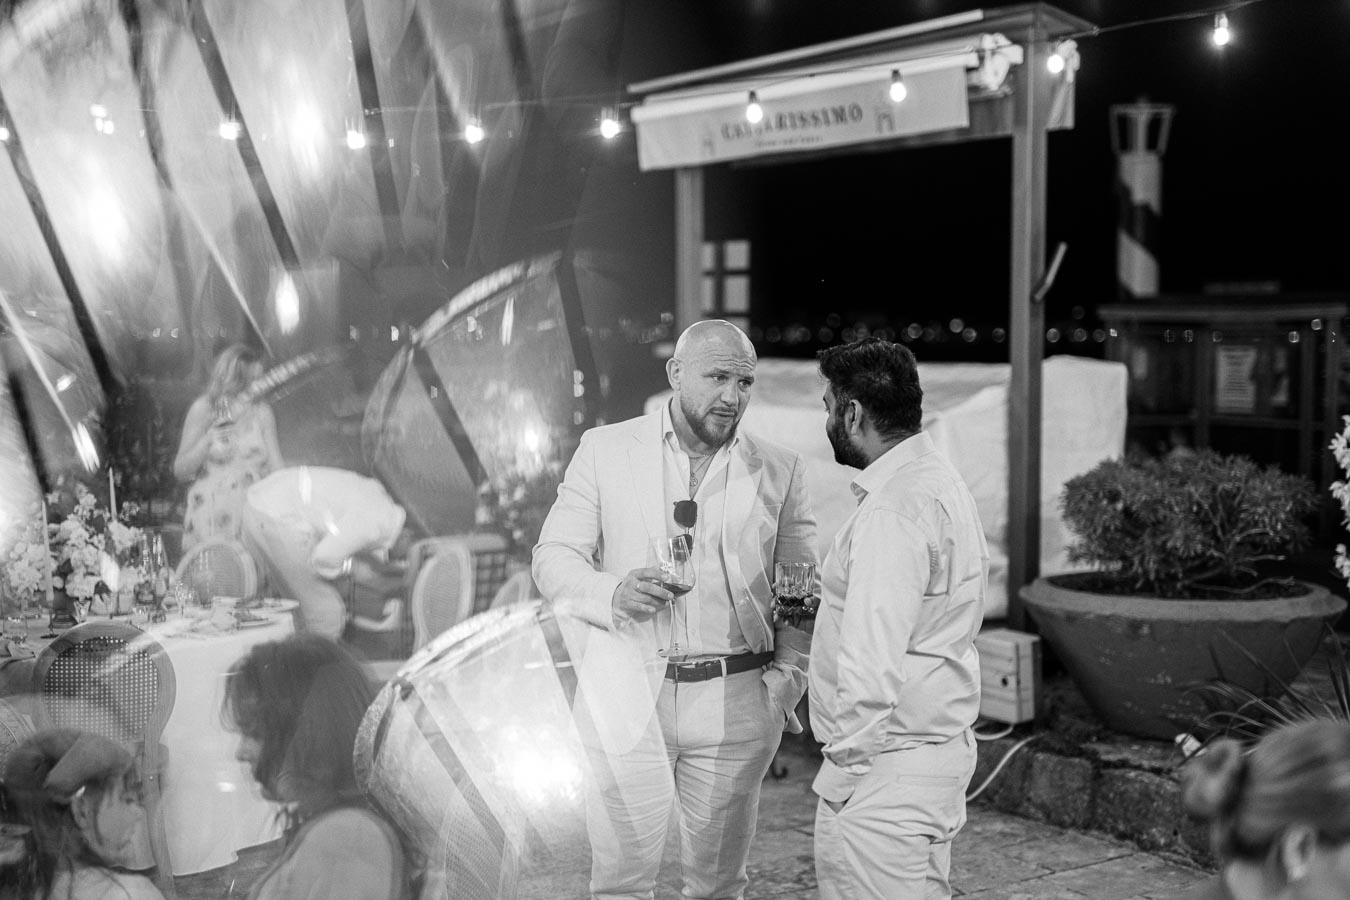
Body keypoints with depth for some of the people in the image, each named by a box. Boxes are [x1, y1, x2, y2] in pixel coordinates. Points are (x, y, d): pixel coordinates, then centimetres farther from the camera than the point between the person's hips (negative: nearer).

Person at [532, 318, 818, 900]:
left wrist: (785, 684, -3)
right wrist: (613, 594, -17)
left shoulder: (780, 471, 6)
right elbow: (552, 558, 3)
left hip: (734, 704, 1)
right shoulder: (605, 450, 4)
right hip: (625, 697, -1)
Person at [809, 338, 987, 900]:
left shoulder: (892, 511, -21)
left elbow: (871, 666, -25)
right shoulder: (939, 478, 12)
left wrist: (847, 763, -16)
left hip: (889, 766, -10)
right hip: (941, 743, 10)